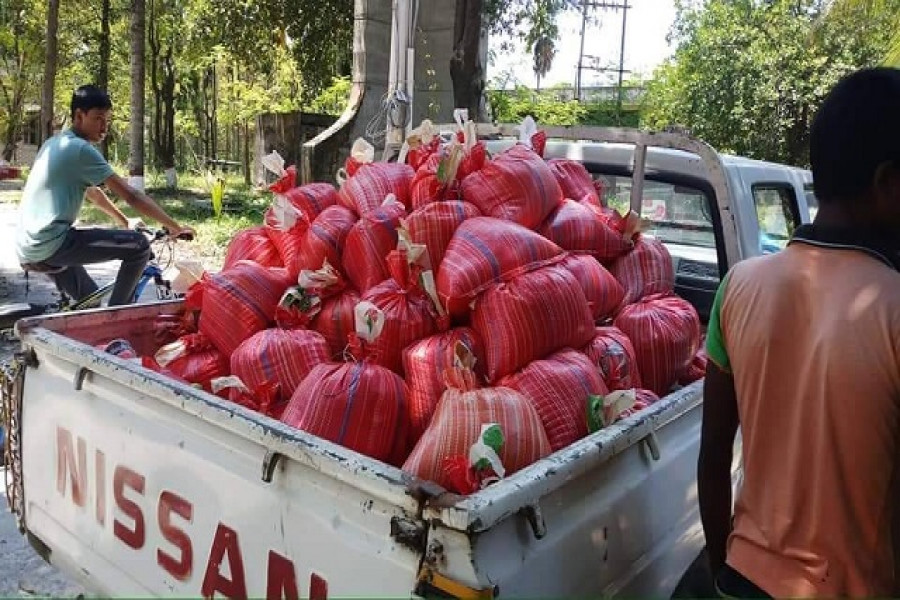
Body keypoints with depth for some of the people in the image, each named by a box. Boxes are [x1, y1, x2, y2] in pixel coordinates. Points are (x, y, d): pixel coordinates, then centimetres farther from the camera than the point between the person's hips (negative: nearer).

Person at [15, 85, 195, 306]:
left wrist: (124, 221, 34)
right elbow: (131, 196, -13)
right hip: (52, 244, -10)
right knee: (139, 245, -12)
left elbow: (92, 192, 29)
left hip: (28, 250, 10)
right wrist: (175, 227, -10)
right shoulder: (81, 149, -10)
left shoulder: (54, 143, 19)